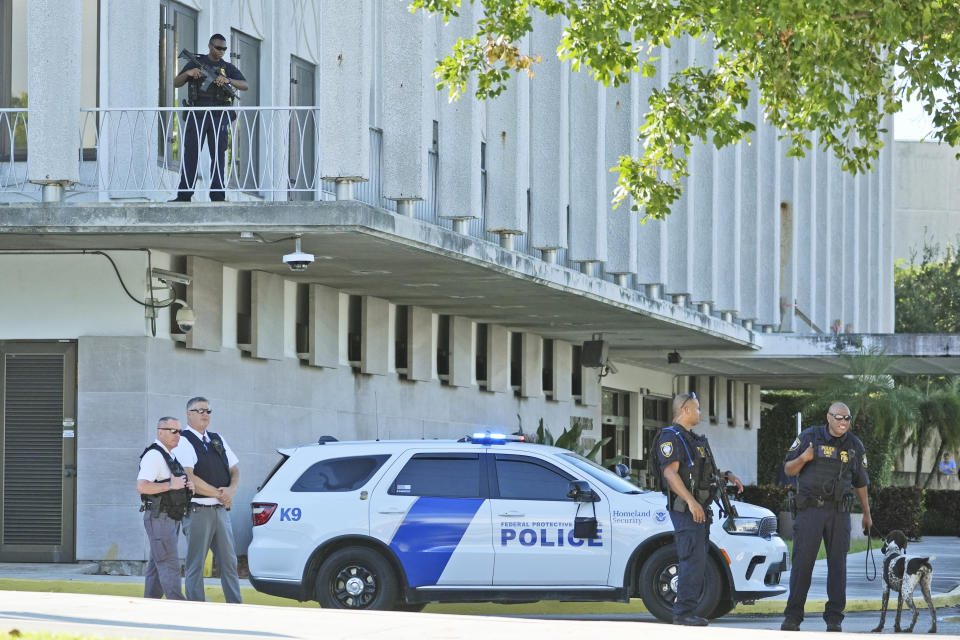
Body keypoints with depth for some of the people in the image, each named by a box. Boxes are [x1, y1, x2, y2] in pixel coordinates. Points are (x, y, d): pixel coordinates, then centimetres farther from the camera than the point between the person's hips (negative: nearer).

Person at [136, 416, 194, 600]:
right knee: (170, 564, -13)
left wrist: (188, 486, 9)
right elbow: (142, 487, -24)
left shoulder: (170, 457, 18)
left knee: (157, 565, 11)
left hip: (171, 519, 10)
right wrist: (170, 485, -22)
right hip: (159, 518, -10)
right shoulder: (154, 455, -13)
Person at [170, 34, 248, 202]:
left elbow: (245, 86, -1)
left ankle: (217, 196, 1)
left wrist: (228, 80, -19)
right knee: (190, 155, -3)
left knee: (218, 156, -1)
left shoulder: (228, 68, 11)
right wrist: (188, 73, -15)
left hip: (219, 117, 1)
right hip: (197, 116, -1)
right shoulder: (195, 63, 10)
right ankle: (184, 196, -2)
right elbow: (176, 83, 6)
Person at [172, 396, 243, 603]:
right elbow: (189, 477, -15)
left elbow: (234, 471, 16)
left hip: (221, 509, 7)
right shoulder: (183, 442, -5)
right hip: (198, 510, -7)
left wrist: (230, 490, -6)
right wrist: (219, 494, -12)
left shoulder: (218, 440, 17)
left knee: (229, 562, 7)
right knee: (196, 565, -4)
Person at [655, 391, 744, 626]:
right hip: (685, 510, -10)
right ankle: (684, 613, -18)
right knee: (694, 560, -16)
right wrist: (691, 501, -27)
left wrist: (727, 476, 12)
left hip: (701, 510, 10)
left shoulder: (693, 439, 23)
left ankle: (686, 611, 11)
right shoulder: (670, 437, -8)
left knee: (698, 563, 9)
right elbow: (670, 473, -19)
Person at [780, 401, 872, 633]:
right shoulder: (809, 437, 1)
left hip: (840, 512, 2)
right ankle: (792, 618, -1)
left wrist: (867, 514, 21)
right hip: (810, 510, -2)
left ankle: (834, 619, 5)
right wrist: (803, 459, -17)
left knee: (838, 564, 1)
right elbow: (788, 469, 4)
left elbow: (860, 483, 19)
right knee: (802, 562, -5)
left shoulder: (854, 445, 9)